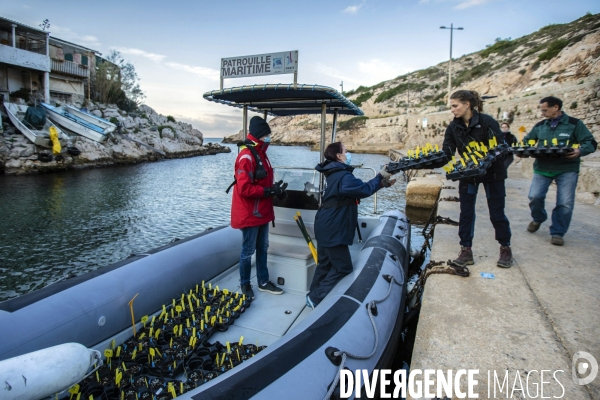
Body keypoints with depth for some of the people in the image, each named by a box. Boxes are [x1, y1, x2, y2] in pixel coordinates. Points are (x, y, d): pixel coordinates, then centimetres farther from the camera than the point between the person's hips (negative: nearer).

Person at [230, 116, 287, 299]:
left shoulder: (261, 153, 11)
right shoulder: (246, 157, -20)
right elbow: (244, 188, -26)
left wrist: (275, 188, -1)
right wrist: (270, 191, -22)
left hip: (262, 212, 9)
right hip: (250, 214, -9)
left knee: (262, 248, 18)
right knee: (248, 251, 6)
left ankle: (264, 282, 32)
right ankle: (245, 285, 24)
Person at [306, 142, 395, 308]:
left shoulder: (336, 173, 14)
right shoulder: (343, 176, -20)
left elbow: (358, 189, 17)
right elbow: (364, 189, -18)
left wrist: (381, 184, 10)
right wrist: (380, 177, -2)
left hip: (326, 228, 10)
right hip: (333, 230, -10)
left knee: (326, 264, 19)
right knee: (342, 268, -1)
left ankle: (314, 296, 28)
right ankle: (316, 298, 4)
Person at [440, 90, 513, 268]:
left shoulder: (487, 122, -19)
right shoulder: (453, 127, -6)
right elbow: (447, 152, -11)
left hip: (492, 173, -4)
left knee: (496, 212, 6)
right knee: (466, 213, 3)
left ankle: (506, 248, 26)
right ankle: (466, 251, 13)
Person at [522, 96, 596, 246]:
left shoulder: (574, 124, 1)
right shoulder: (540, 126, 11)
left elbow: (591, 143, -1)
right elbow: (527, 141, 18)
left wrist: (580, 151, -24)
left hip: (567, 169, -2)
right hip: (542, 168, 2)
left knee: (565, 203, -4)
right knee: (535, 196, -10)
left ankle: (557, 233, 9)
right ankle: (538, 219, 20)